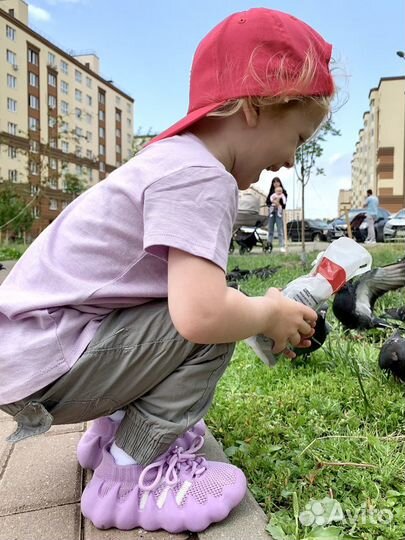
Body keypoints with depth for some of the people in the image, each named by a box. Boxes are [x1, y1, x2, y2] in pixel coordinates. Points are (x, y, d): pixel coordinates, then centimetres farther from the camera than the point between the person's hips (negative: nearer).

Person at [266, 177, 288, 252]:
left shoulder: (283, 192, 4)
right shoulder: (271, 192, 15)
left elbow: (284, 203, -3)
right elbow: (267, 201, 7)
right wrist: (272, 202, -11)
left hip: (279, 212, -4)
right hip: (271, 212, 4)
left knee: (280, 230, -9)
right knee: (270, 229, 5)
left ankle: (282, 246, -10)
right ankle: (269, 246, 8)